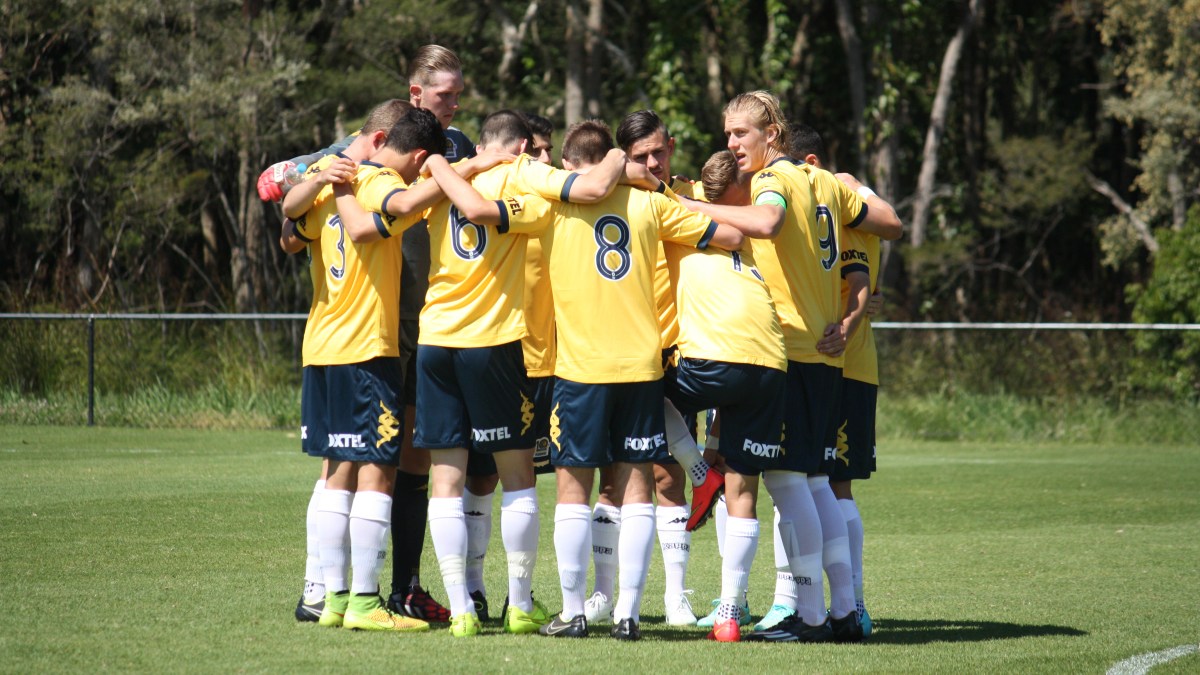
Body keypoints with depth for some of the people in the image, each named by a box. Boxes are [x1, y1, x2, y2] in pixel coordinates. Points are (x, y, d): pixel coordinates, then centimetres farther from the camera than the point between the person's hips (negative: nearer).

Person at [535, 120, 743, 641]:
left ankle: (572, 612, 6)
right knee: (636, 485, 5)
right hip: (642, 363, 2)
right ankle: (627, 612, 2)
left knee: (573, 484, 5)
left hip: (581, 365, -2)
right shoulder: (648, 203, 6)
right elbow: (730, 235, 7)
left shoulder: (554, 203, 0)